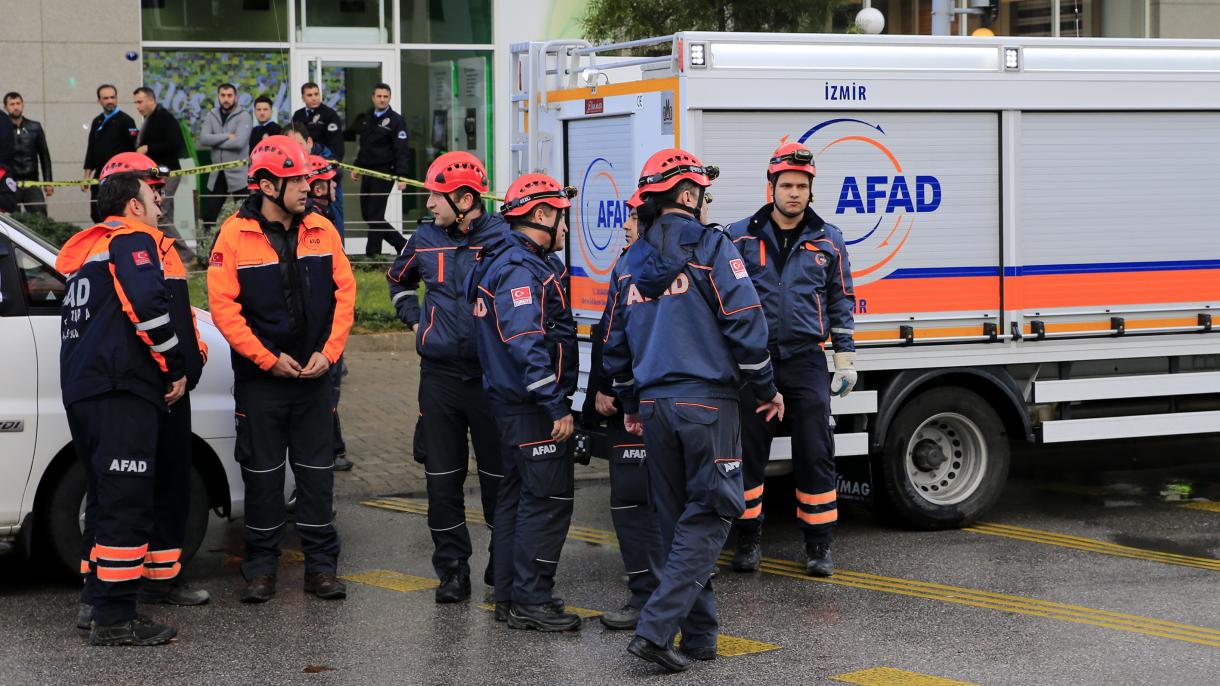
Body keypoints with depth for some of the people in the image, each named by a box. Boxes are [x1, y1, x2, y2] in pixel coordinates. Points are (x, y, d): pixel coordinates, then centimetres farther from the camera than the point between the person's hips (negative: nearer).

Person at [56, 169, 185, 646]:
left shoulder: (88, 253, 27)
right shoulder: (132, 239, -2)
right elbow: (148, 304, -18)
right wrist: (176, 368, -9)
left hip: (80, 390, 10)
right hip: (121, 391, -10)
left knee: (110, 503, 15)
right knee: (127, 504, -9)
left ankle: (106, 611, 18)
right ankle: (115, 620, -10)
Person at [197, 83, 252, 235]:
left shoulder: (243, 116, -5)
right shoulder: (211, 116, 9)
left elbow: (239, 142, -19)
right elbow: (203, 138, -6)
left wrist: (216, 141, -10)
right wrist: (227, 136, -14)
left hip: (238, 174, -5)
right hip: (217, 174, 5)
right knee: (207, 214, 8)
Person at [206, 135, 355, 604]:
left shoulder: (321, 230, 2)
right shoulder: (235, 235, -8)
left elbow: (344, 292, 4)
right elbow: (223, 306, -11)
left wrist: (328, 352, -6)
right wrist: (268, 359, -13)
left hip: (313, 374, 3)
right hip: (260, 377, -3)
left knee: (317, 471, 6)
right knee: (262, 474, 4)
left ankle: (321, 564, 14)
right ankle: (260, 567, 14)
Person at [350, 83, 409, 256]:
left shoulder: (396, 120, -6)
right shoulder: (366, 118, 14)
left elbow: (401, 150, -12)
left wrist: (401, 176, -20)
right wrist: (357, 167, 21)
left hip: (384, 173, -7)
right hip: (367, 171, 7)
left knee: (374, 215, -9)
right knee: (367, 214, 8)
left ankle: (372, 254, -1)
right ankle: (401, 244, 18)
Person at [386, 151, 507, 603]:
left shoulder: (504, 239, -8)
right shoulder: (425, 240, 6)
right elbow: (398, 280, 27)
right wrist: (414, 320, 15)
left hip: (492, 375, -4)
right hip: (439, 375, 4)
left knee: (499, 476, 4)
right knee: (443, 478, 5)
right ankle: (452, 568, 14)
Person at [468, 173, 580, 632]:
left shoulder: (509, 263, 16)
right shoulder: (521, 270, -17)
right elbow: (526, 344, -25)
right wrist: (558, 407, -23)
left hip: (511, 403, 11)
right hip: (532, 407, -11)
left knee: (516, 496, 15)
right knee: (547, 499, -7)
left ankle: (509, 595, 22)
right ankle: (531, 600, -5)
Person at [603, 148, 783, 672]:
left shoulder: (631, 262, 12)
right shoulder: (711, 248, -6)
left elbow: (615, 345, 18)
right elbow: (745, 323, -11)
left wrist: (631, 406, 29)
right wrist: (766, 389, 1)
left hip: (654, 405, 6)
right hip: (706, 399, -6)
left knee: (678, 518, 14)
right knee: (708, 515, -2)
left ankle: (699, 635, 16)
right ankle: (656, 628, -14)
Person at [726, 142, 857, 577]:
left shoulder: (828, 241, 7)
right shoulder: (740, 237, 3)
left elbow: (841, 301, 11)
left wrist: (845, 359, 6)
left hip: (806, 362, 0)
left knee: (815, 455, 0)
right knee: (748, 452, 4)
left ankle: (818, 545, 9)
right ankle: (748, 539, 16)